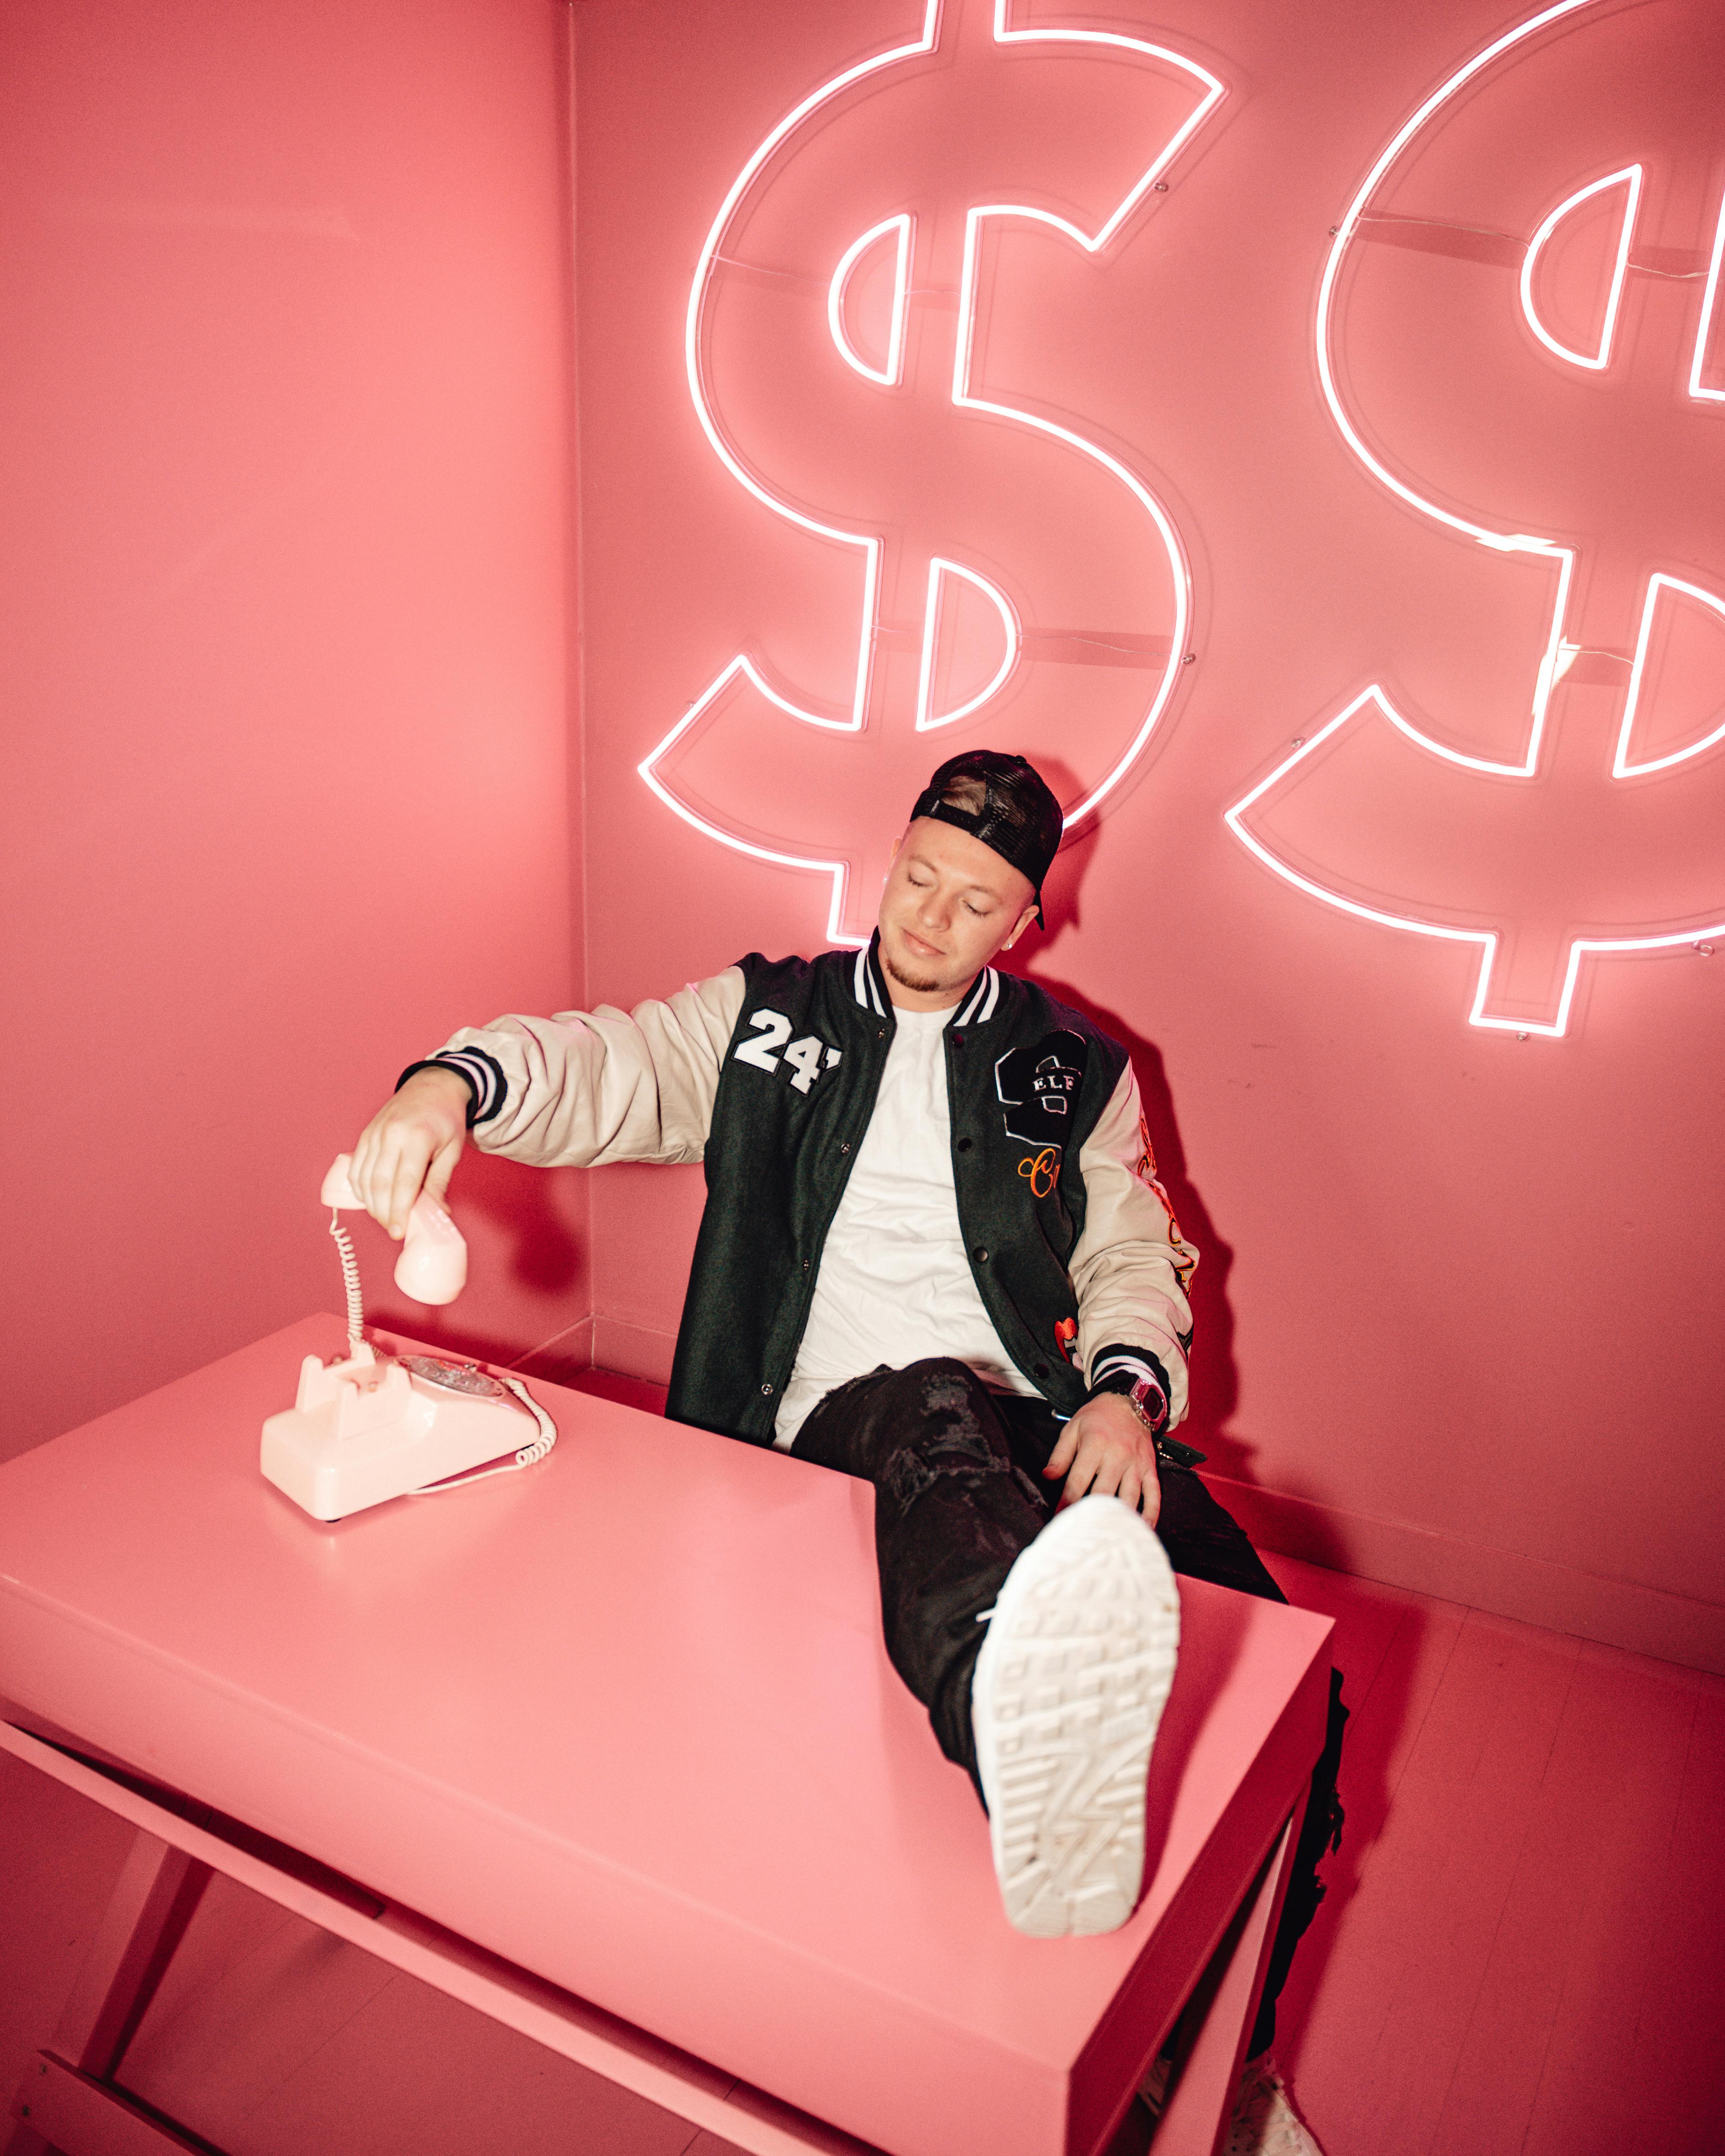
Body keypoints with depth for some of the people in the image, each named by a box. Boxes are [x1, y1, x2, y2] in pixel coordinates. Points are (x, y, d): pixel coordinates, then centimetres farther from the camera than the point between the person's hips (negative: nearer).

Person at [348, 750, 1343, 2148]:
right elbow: (604, 1069, 0)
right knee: (940, 1413, -41)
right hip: (853, 1416, -2)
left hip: (1044, 1429, 3)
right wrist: (458, 1081, -23)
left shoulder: (1078, 1071, 16)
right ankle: (1027, 1729, -74)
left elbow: (1133, 1263, 12)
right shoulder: (770, 1018, 13)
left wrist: (1126, 1391, -10)